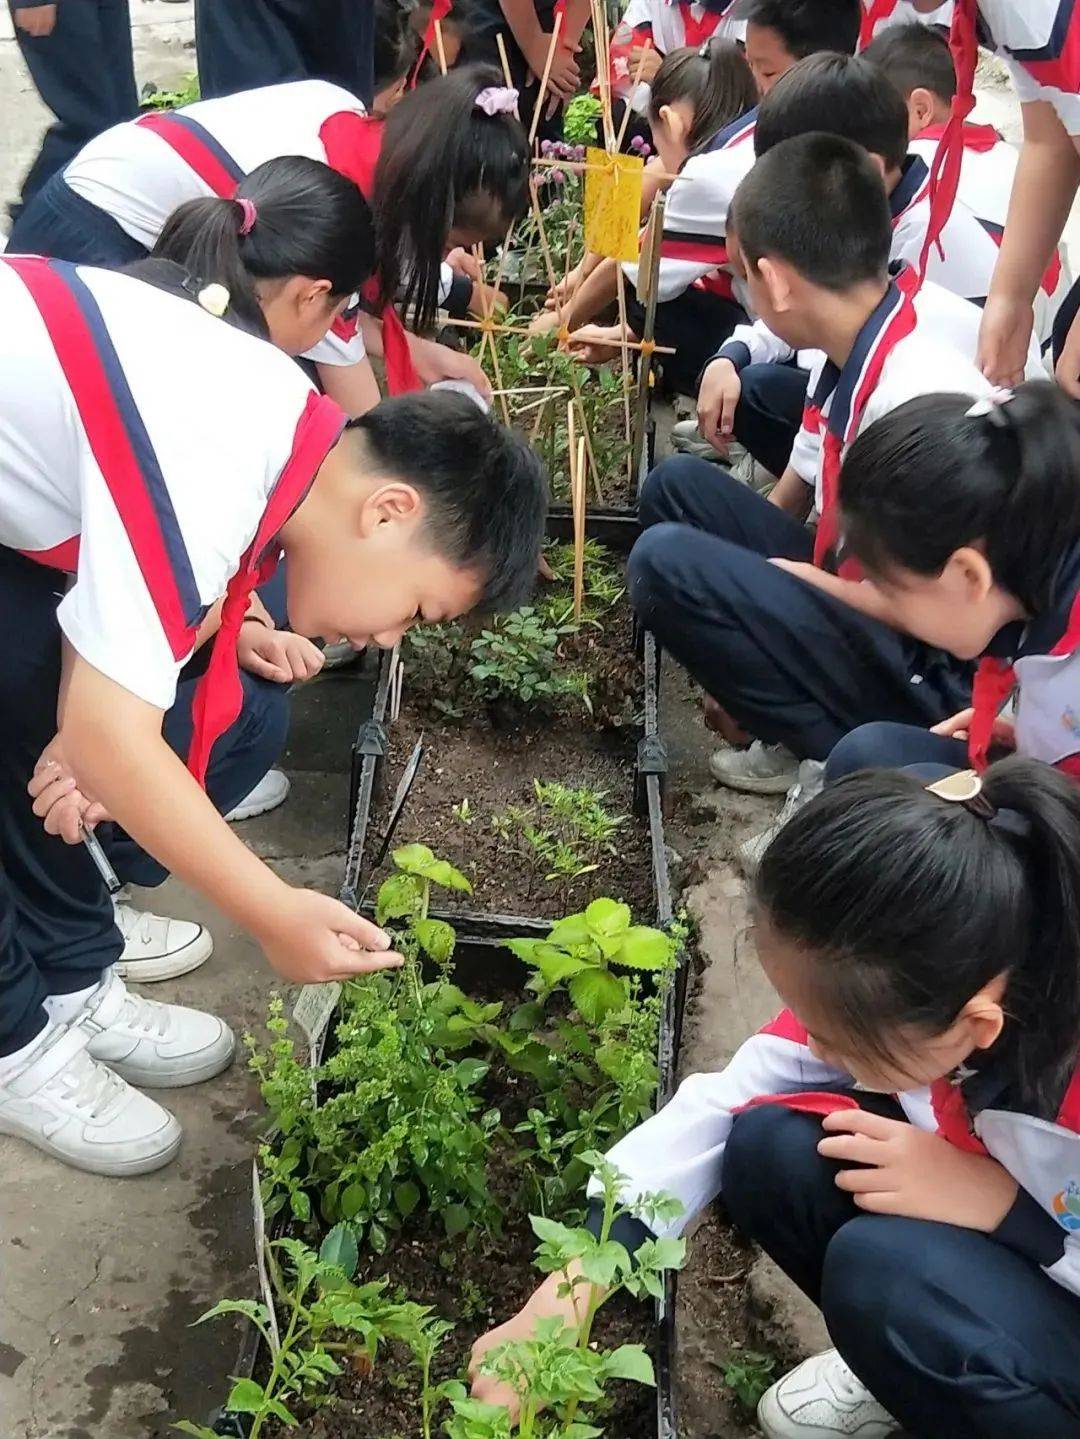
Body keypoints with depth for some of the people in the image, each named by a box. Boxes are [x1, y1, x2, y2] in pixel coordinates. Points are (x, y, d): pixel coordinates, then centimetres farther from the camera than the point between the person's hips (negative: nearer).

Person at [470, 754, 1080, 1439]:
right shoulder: (916, 981, -20)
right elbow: (724, 1100, -12)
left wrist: (1011, 1208, -34)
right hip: (995, 1256, 6)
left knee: (890, 1269, -31)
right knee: (769, 1146, -16)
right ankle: (916, 1363, 8)